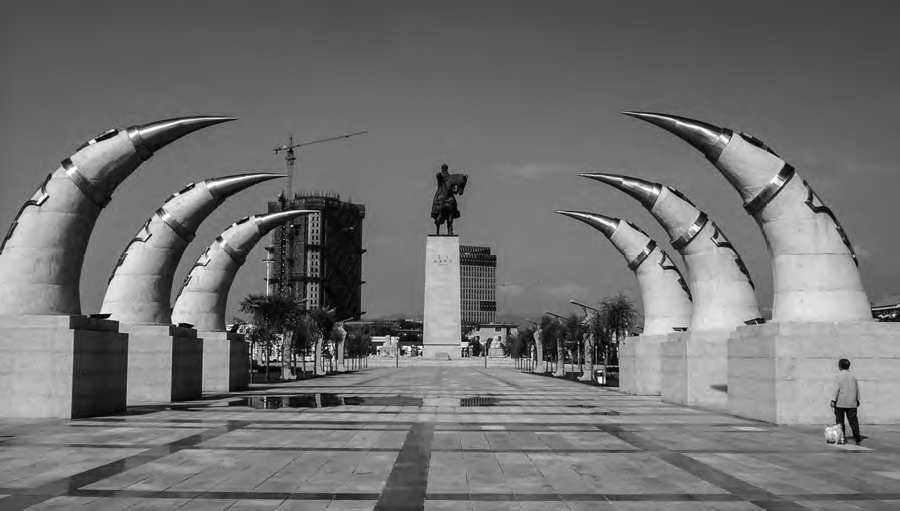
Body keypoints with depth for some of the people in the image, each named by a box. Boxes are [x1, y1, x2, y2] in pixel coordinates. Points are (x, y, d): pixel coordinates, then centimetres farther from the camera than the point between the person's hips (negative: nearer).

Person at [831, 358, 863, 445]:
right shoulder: (853, 376, 8)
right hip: (852, 403, 4)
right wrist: (857, 399, 23)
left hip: (840, 403, -4)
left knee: (840, 421, 4)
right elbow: (857, 389, 14)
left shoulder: (838, 376, -8)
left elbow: (836, 389, -13)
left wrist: (833, 400, -11)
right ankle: (857, 439, 0)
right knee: (853, 421, 5)